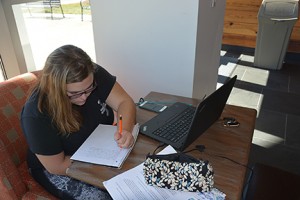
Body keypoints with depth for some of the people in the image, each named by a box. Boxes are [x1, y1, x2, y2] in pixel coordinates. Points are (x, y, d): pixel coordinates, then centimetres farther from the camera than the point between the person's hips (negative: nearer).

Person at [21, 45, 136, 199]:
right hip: (57, 169, -3)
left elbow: (125, 102, -16)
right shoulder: (36, 114, -29)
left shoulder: (95, 74, -19)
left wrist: (126, 130, -36)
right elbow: (57, 166, -22)